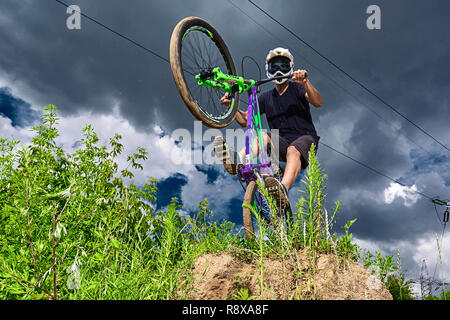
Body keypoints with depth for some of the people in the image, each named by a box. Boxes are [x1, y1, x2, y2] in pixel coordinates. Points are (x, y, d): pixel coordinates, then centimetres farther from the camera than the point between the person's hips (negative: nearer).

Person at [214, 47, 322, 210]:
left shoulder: (297, 88, 4)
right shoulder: (266, 97, 14)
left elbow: (318, 103, -17)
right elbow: (245, 120, 8)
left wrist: (305, 82, -35)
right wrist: (231, 105, -10)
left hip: (305, 137, -3)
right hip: (282, 141, 3)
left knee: (293, 150, -37)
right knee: (263, 136, -28)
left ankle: (283, 191, -63)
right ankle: (236, 161, -56)